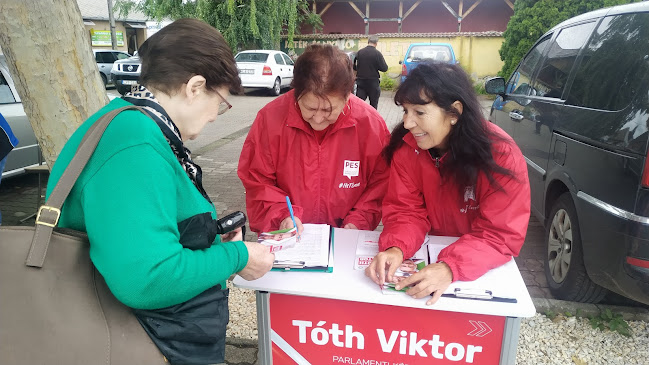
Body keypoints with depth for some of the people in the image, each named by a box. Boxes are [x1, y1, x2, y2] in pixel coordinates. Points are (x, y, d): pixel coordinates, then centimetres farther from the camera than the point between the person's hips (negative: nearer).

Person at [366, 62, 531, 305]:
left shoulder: (502, 155, -22)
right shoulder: (407, 147, -12)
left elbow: (502, 235, -22)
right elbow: (406, 211, -10)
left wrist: (450, 267, -38)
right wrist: (395, 249, -31)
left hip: (483, 269, -3)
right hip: (431, 255, 3)